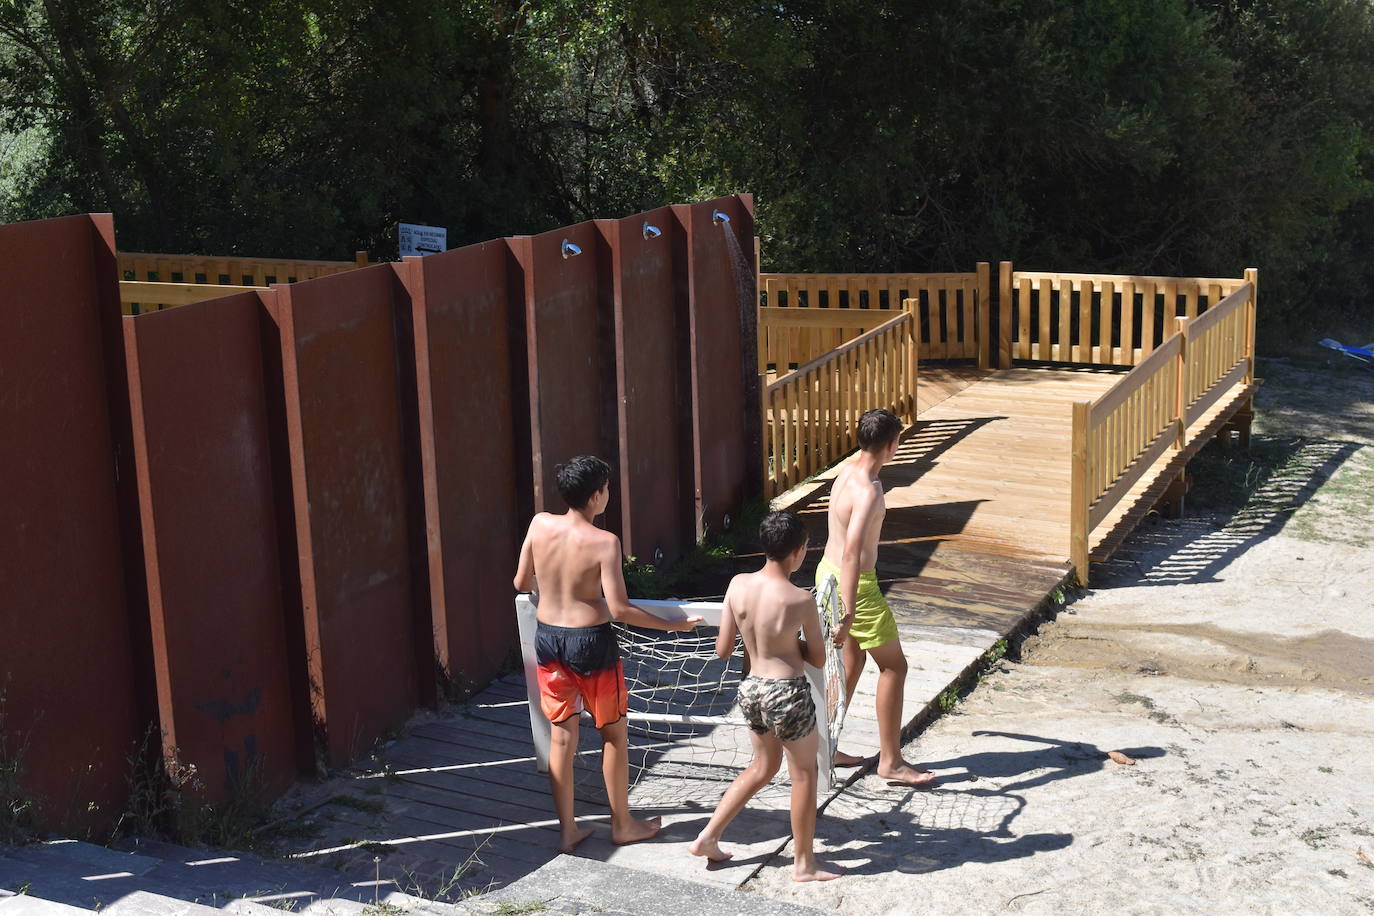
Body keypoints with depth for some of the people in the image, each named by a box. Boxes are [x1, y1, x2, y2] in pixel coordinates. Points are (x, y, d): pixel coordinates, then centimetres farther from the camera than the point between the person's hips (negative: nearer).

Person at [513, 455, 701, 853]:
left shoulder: (540, 524, -6)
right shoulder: (603, 542, -19)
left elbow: (521, 583, 4)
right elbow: (619, 609, -21)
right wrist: (673, 625, -11)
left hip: (547, 637, 5)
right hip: (590, 642, -5)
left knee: (562, 736, 13)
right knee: (613, 733, 13)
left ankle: (567, 830, 21)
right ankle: (622, 824, 26)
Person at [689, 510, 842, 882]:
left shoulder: (738, 585, -7)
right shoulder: (800, 600, -20)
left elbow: (722, 649, -1)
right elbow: (817, 659, -6)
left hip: (751, 688, 6)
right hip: (788, 694, -6)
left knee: (763, 767, 26)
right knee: (804, 773, 14)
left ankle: (707, 838, 27)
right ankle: (804, 863, 25)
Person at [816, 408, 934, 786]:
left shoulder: (847, 471, 4)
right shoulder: (868, 491, -26)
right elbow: (851, 553, -35)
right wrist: (848, 616, -39)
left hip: (828, 571, 9)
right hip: (853, 584, -9)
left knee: (852, 658, 21)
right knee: (893, 665, 3)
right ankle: (890, 761, 10)